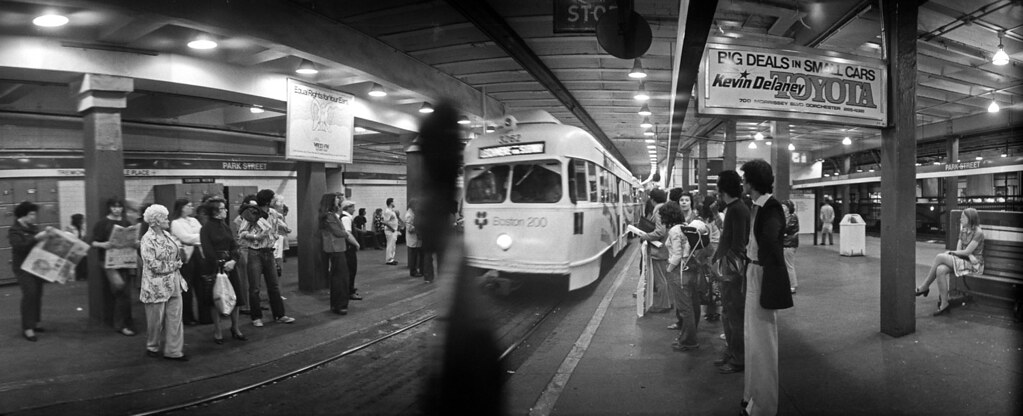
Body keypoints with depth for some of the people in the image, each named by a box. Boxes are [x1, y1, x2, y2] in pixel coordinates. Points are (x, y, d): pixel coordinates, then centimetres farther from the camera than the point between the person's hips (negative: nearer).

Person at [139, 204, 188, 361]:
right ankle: (152, 347, 29)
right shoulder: (147, 239, -13)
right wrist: (174, 265, -12)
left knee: (175, 318, 5)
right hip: (157, 286, -6)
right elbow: (153, 264, -18)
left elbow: (176, 256, 17)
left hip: (173, 284, 6)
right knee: (156, 320, 8)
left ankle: (173, 350, 12)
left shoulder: (167, 235, 8)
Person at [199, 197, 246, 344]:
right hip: (213, 269, -5)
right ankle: (217, 332, 16)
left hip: (229, 266, 5)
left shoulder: (226, 227, 10)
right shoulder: (206, 229, -8)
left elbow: (234, 246, 5)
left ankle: (235, 328, 20)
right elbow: (208, 251, -12)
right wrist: (220, 267, -15)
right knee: (215, 300, 4)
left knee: (236, 297, 6)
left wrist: (233, 260, -12)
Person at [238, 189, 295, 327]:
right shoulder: (251, 214, -12)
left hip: (269, 252, 5)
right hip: (255, 253, -5)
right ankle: (256, 317, 15)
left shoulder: (273, 213, 4)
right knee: (254, 288, 2)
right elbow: (241, 233, -10)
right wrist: (256, 236, -21)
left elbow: (279, 224, 25)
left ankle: (279, 315, 17)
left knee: (274, 286, 9)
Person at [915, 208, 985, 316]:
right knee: (940, 270, -25)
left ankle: (925, 287, -13)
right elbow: (959, 249, 6)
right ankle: (944, 304, -23)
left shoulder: (978, 232, -11)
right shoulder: (963, 231, 14)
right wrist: (969, 255, -14)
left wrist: (950, 252, -4)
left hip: (974, 264, -7)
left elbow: (967, 251, -16)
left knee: (939, 257, -25)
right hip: (962, 260, 7)